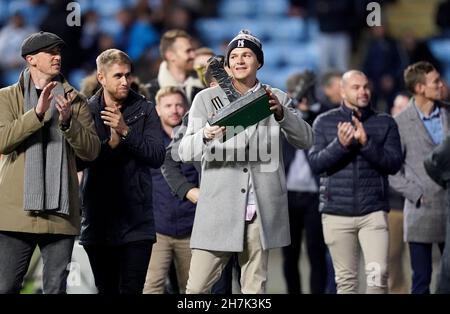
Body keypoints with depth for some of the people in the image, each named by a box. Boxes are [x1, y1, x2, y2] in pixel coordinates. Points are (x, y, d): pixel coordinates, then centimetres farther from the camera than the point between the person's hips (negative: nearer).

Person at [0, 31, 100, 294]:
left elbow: (92, 151, 2)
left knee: (56, 287, 4)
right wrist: (37, 112, -20)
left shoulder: (75, 100, 11)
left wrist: (68, 121, -14)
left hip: (60, 211, 2)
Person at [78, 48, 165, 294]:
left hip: (136, 220, -1)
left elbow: (157, 157, -6)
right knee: (106, 289, 8)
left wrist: (126, 131, -15)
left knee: (131, 289, -11)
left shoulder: (144, 110, 4)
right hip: (98, 218, 2)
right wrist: (111, 143, -16)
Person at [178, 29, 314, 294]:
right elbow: (185, 152, -3)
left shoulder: (277, 99, 9)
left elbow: (305, 140, 0)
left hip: (261, 211, 1)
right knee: (197, 287, -5)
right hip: (219, 210, -1)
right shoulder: (207, 99, 5)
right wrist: (206, 135, -27)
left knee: (255, 289, 4)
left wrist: (281, 113, -19)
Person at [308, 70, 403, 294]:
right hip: (337, 213, 1)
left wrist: (365, 143, -17)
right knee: (346, 279, 5)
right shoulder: (324, 122, 7)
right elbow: (315, 163, -2)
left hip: (373, 211, -1)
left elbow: (394, 164, -4)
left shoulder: (385, 123, 6)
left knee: (378, 272, -15)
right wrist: (340, 144, -19)